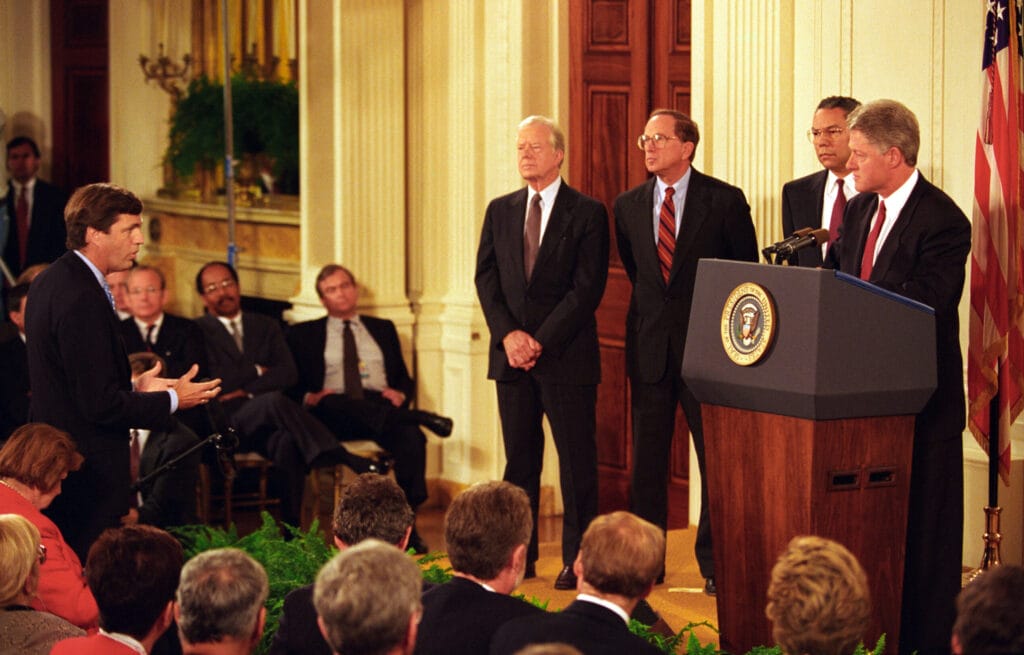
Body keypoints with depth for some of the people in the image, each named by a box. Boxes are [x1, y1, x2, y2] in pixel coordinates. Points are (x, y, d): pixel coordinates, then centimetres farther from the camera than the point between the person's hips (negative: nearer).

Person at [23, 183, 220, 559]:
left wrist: (133, 387, 12)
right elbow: (101, 405, -23)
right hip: (89, 475, -10)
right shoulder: (82, 300, -23)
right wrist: (171, 400, -11)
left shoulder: (50, 281, 9)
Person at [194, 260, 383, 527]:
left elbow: (287, 374, 7)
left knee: (289, 444, -35)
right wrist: (257, 372, 3)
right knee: (274, 400, -36)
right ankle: (349, 461, -40)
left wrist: (245, 389, -6)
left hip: (267, 424, 3)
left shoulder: (265, 327, 23)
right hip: (229, 421, -3)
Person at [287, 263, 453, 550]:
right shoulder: (304, 334, 20)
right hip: (334, 416, -2)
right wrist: (310, 398, -11)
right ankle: (419, 417, -43)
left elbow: (404, 379, 22)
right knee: (333, 403, -41)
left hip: (381, 406, 2)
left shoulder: (383, 329, 28)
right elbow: (292, 385, 11)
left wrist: (400, 394, -2)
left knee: (410, 436, -34)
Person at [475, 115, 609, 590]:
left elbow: (587, 287, -9)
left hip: (567, 355, -4)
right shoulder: (500, 211, 12)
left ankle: (577, 561, 4)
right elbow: (486, 278, 7)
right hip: (512, 355, 4)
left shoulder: (587, 213, -3)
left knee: (577, 462, -1)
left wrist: (541, 340, -14)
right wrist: (509, 334, -8)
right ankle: (518, 556, 12)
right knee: (519, 460, 8)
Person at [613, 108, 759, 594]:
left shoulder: (725, 201, -4)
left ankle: (714, 563, 9)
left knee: (717, 459, 1)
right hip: (650, 348, 4)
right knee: (647, 459, 7)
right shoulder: (628, 206, 7)